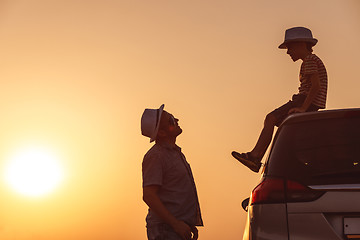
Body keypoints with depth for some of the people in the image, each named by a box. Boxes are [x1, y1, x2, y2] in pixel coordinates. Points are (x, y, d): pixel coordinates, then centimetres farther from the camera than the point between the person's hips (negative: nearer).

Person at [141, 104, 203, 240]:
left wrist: (190, 224, 20)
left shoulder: (175, 153, 18)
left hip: (180, 228, 9)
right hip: (165, 229, -9)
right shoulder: (155, 155, -12)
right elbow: (148, 196, -20)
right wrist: (176, 224, -22)